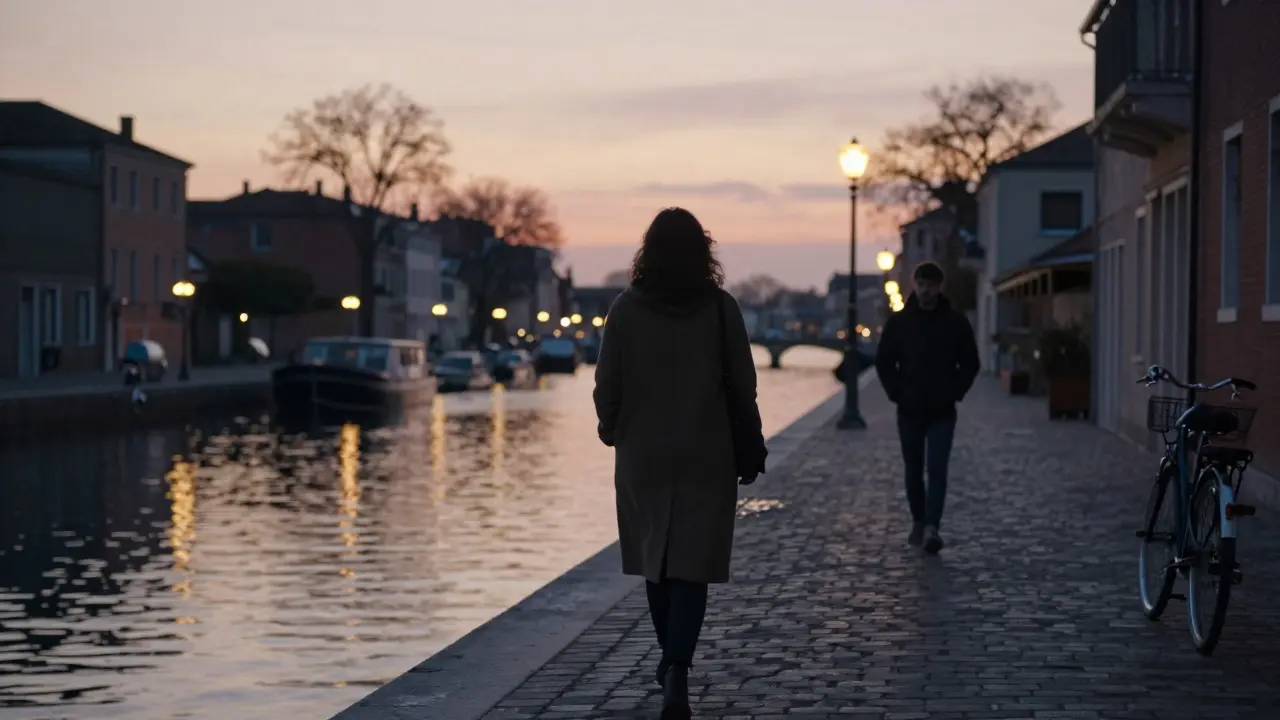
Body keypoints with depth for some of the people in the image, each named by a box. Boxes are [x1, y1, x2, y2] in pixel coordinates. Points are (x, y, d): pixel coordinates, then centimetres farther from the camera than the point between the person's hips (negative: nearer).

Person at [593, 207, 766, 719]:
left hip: (643, 455, 1)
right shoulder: (721, 308, -5)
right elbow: (742, 386, -3)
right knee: (691, 567, -1)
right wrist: (752, 447, 8)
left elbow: (607, 383, -3)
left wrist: (611, 430, 16)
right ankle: (677, 672, -16)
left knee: (655, 561, 18)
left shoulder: (626, 309, -5)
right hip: (706, 457, -1)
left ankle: (671, 659, 31)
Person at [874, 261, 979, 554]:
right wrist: (897, 393, -3)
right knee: (913, 469, 10)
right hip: (909, 411, 2)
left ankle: (932, 528, -16)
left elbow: (970, 364, 5)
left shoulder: (956, 322, -1)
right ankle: (918, 522, 24)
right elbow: (884, 362, 6)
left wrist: (955, 393, -5)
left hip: (942, 412, -2)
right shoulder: (899, 322, 1)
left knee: (937, 469, -11)